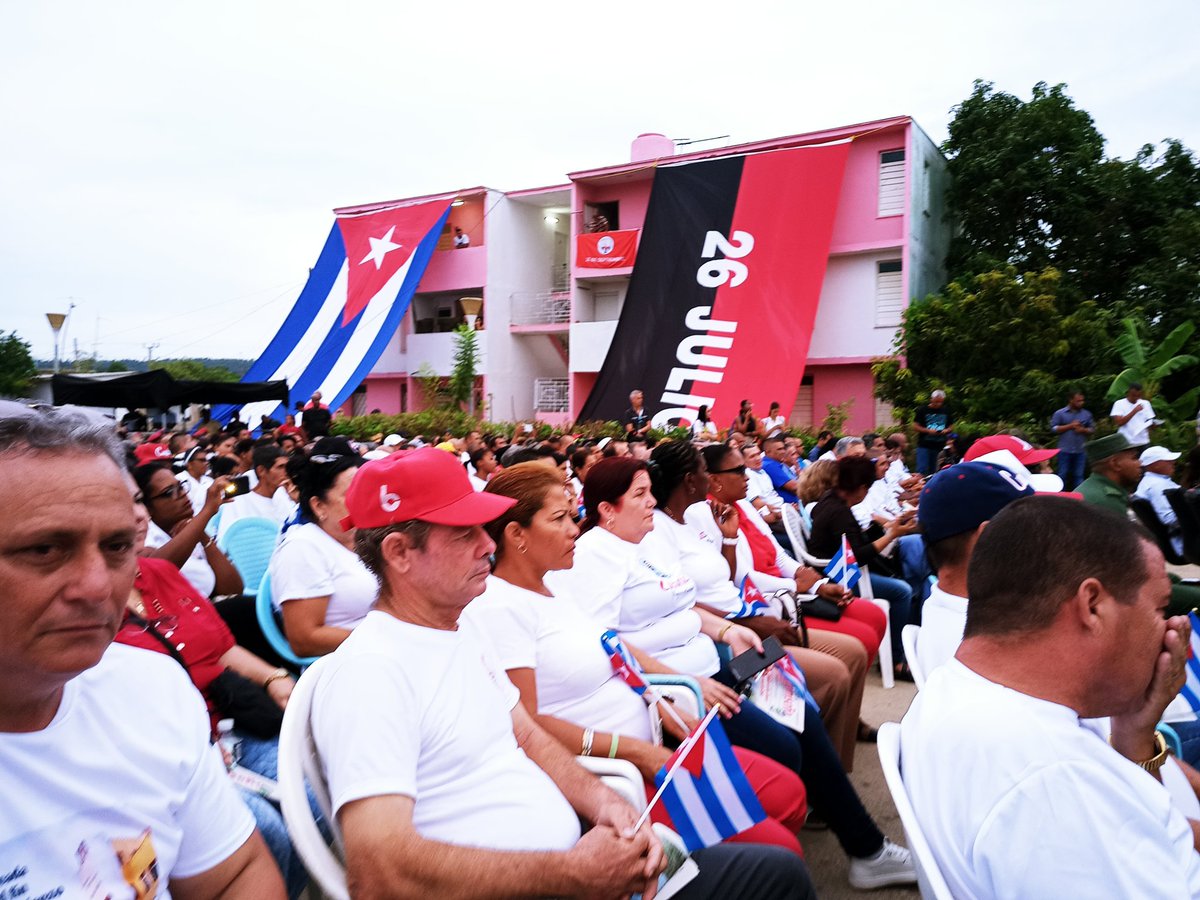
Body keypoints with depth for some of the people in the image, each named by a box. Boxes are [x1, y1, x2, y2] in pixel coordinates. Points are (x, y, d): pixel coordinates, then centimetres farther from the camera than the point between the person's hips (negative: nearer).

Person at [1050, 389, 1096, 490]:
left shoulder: (1086, 414, 9)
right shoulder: (1059, 413, 0)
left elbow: (1092, 429, 11)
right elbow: (1053, 428, -6)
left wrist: (1083, 430, -10)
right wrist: (1070, 426, -12)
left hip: (1081, 450, 3)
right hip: (1065, 450, -2)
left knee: (1079, 475, 6)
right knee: (1063, 475, 1)